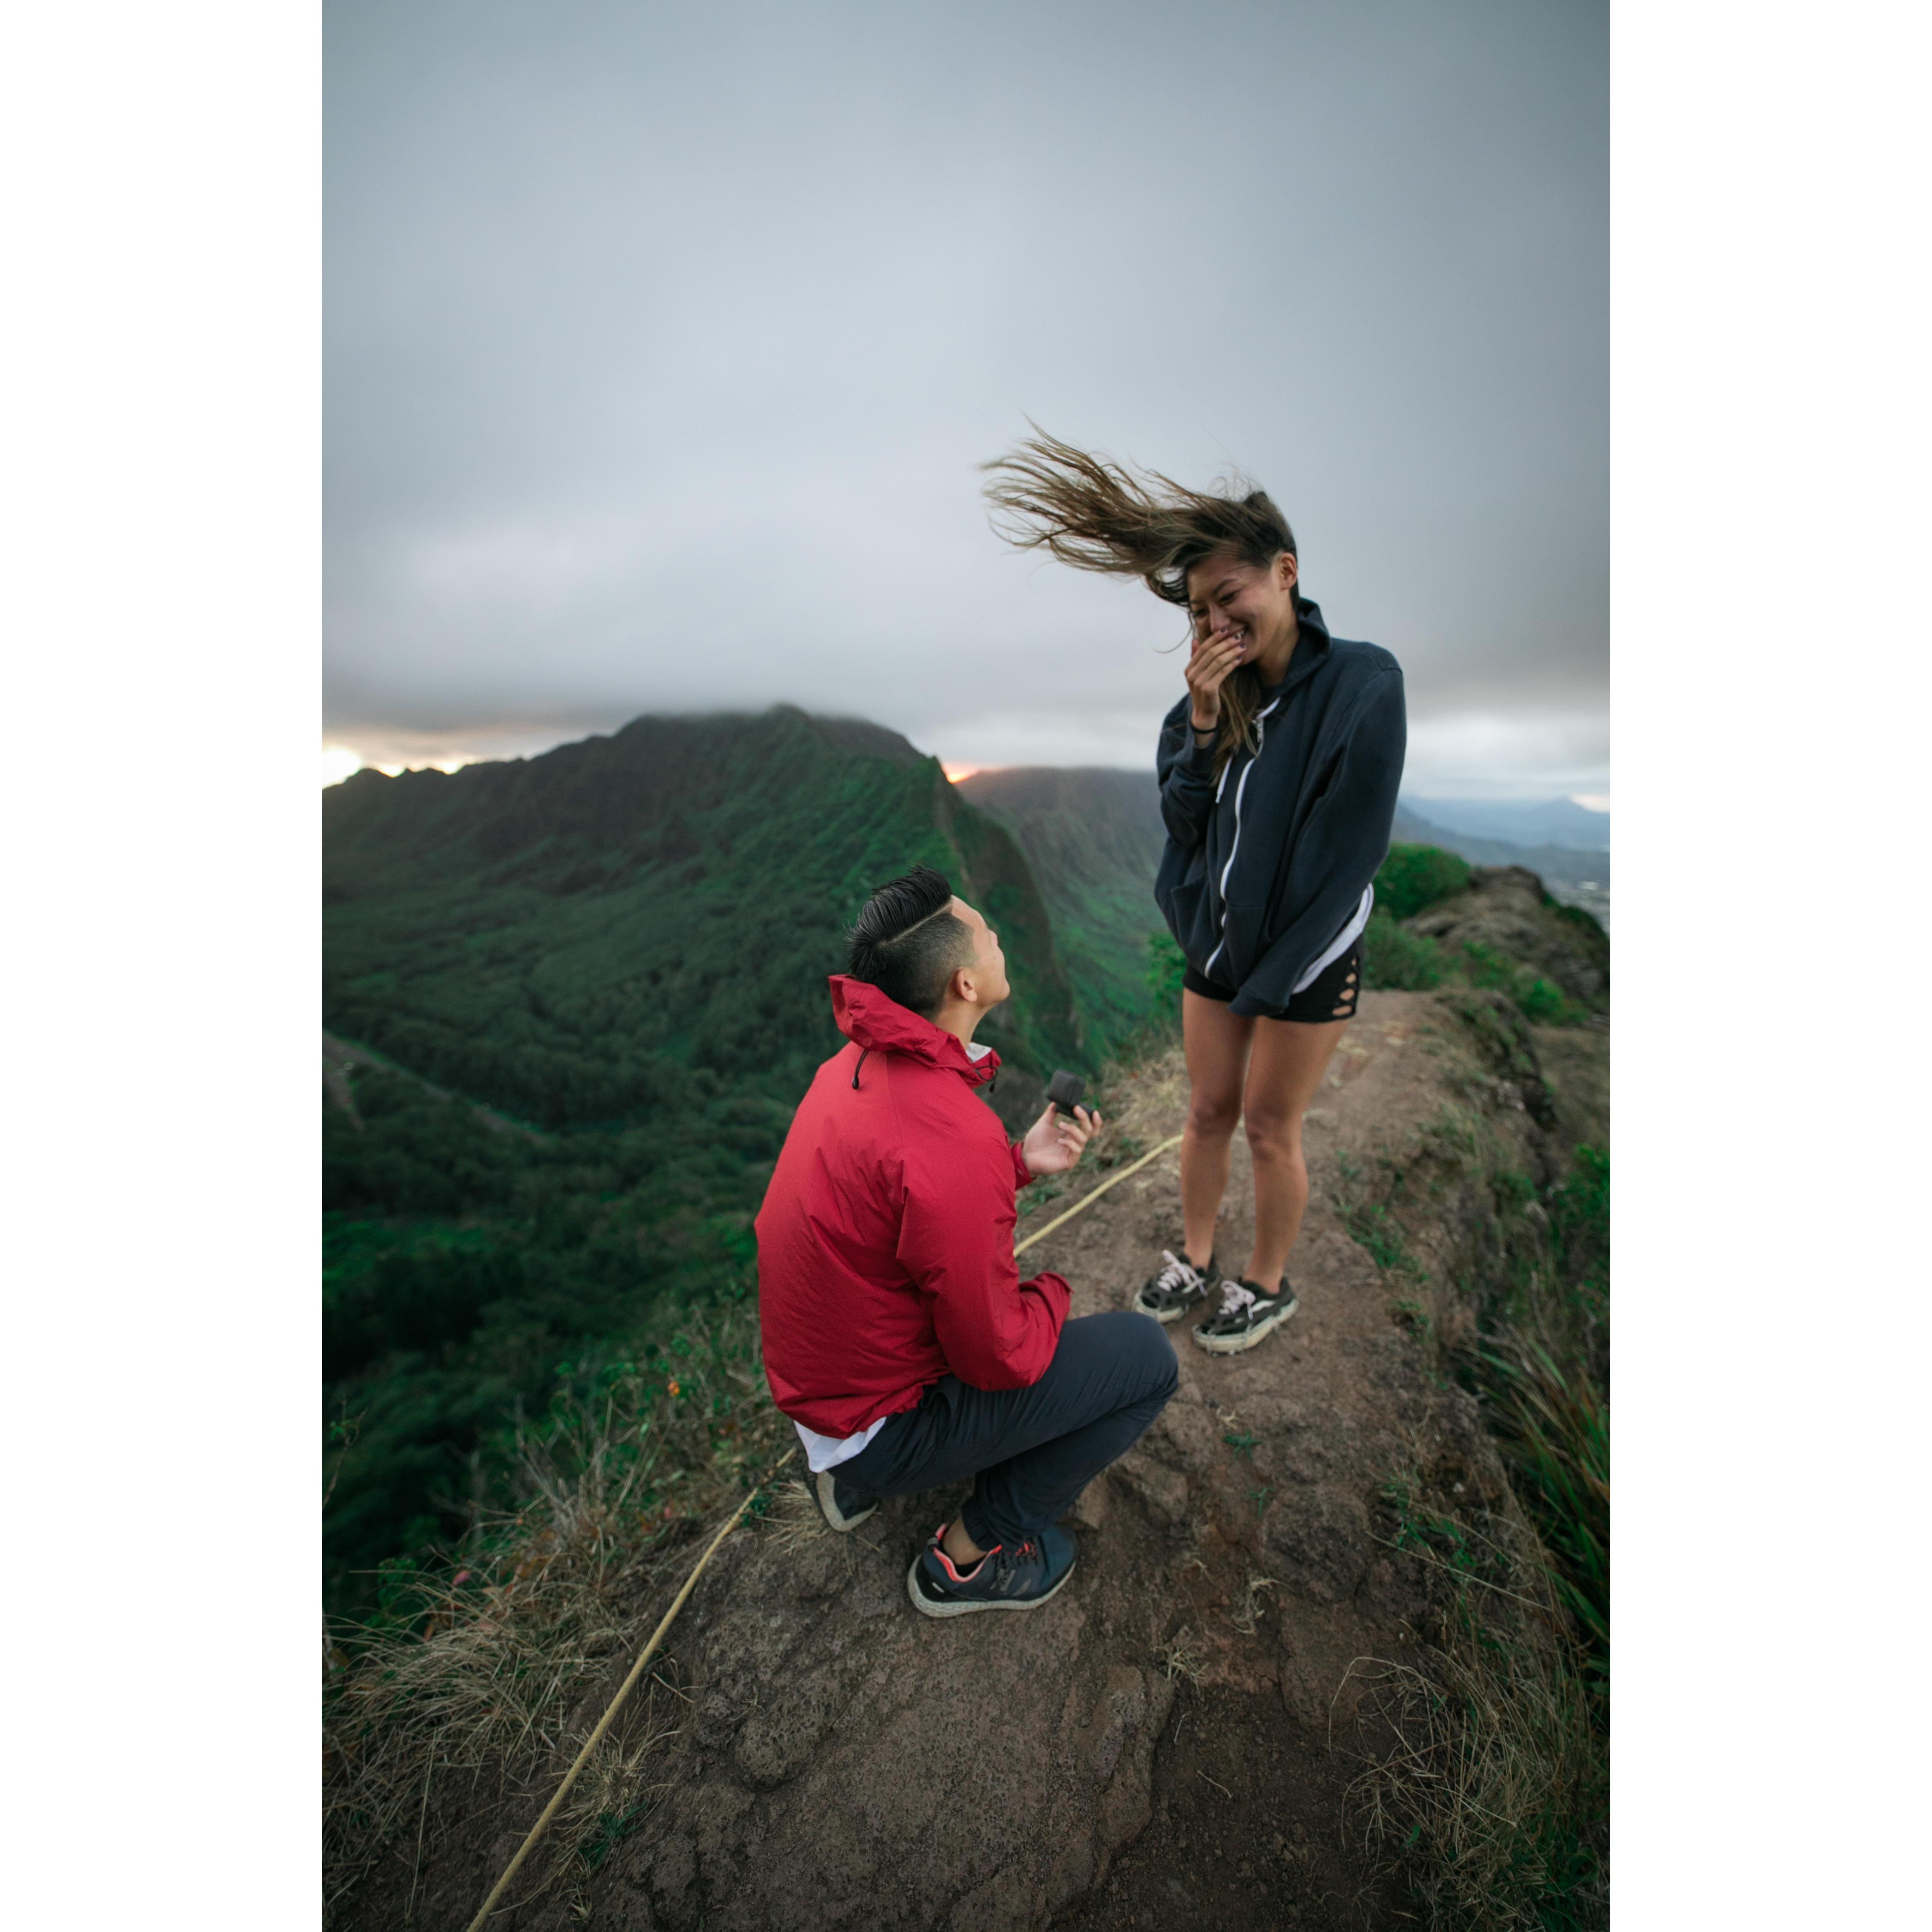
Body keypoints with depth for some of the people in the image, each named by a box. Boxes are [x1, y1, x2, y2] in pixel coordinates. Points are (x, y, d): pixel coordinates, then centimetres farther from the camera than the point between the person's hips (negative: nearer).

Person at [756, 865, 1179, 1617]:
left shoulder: (862, 1060, -7)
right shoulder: (956, 1147, -35)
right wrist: (1053, 1293, -3)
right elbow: (999, 1358, -24)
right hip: (878, 1420, -8)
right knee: (1147, 1356, -2)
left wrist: (1020, 1161, -2)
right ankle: (968, 1557, 12)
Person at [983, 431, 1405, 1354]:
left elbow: (1348, 847, -15)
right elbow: (1183, 820, -3)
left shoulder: (1363, 682, -14)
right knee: (1208, 1110, 14)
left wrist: (1273, 980, -13)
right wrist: (1202, 722, -17)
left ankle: (1267, 1286, 30)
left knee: (1269, 1127, 7)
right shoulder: (1218, 689, 1)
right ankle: (1195, 1261, 34)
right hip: (1216, 942, 5)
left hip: (1306, 956, -4)